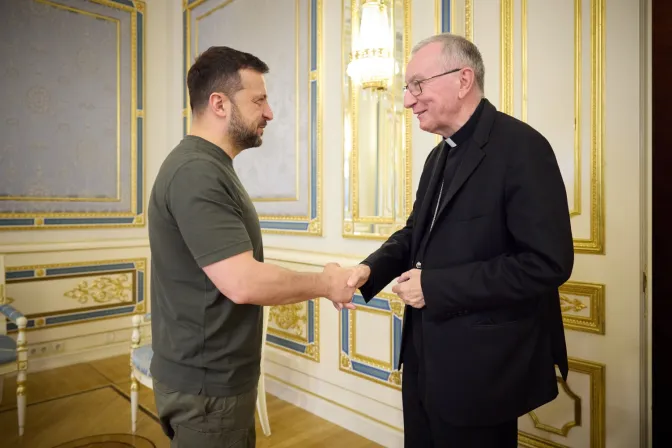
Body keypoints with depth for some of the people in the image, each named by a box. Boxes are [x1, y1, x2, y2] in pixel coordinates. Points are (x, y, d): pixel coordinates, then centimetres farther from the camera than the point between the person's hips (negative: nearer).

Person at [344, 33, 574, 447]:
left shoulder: (521, 146, -17)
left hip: (481, 366, -8)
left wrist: (435, 286, -22)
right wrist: (370, 269, -4)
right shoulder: (440, 155, 11)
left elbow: (549, 262, -24)